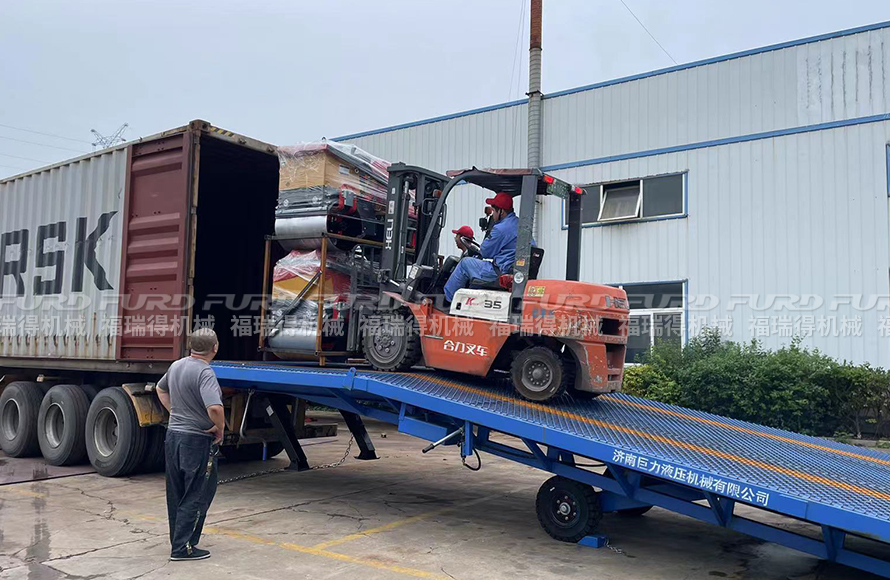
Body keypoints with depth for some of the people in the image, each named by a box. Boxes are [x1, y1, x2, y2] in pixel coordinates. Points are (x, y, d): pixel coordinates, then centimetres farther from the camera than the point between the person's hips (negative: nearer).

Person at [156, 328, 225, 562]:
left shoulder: (176, 366, 5)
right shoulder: (205, 373, -22)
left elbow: (161, 390, 24)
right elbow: (215, 407, -35)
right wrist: (220, 428, -17)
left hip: (173, 435, 9)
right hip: (197, 441, -8)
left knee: (176, 494, 17)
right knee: (196, 496, 3)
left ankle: (178, 541, 29)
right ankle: (183, 547, 5)